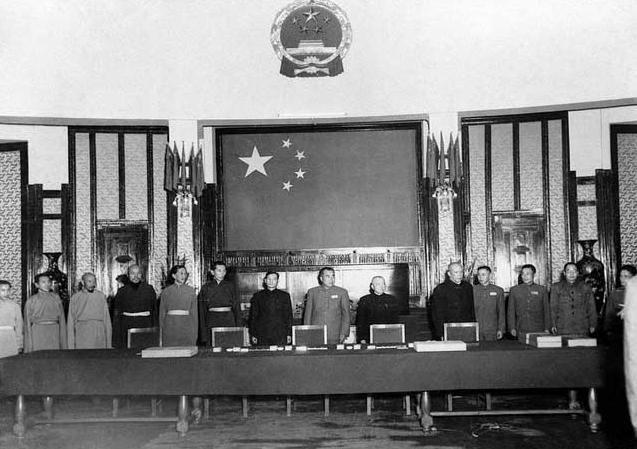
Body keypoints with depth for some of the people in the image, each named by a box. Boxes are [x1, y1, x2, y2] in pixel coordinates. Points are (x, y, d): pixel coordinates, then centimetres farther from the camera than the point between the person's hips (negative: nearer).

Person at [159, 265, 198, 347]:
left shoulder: (190, 290, 6)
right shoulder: (166, 291, 6)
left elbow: (194, 312, 7)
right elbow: (162, 312, 9)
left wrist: (195, 332, 3)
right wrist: (162, 329, 4)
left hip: (186, 325, 0)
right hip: (170, 326, 0)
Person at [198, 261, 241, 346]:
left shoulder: (230, 286, 8)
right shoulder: (206, 287, 5)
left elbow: (236, 307, 9)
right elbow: (202, 310, 5)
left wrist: (238, 326, 0)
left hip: (228, 320, 1)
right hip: (212, 320, -1)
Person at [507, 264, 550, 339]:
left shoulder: (542, 289, 9)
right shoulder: (514, 290, 9)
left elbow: (546, 310, 8)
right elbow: (511, 311, 8)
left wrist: (547, 329, 2)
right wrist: (512, 328, 0)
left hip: (538, 330, 0)